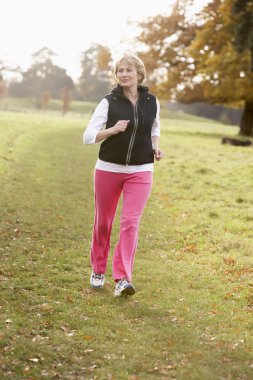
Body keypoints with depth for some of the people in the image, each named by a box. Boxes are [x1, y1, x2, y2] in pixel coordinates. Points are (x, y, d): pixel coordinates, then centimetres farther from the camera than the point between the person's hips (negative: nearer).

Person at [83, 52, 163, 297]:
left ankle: (123, 279, -12)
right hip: (108, 169, 0)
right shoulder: (109, 102, -4)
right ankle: (98, 270, 30)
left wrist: (155, 148, 3)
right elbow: (88, 136, -8)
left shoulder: (152, 102, 3)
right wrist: (113, 129, -23)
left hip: (140, 171, 1)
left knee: (130, 222, -11)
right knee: (103, 221, 10)